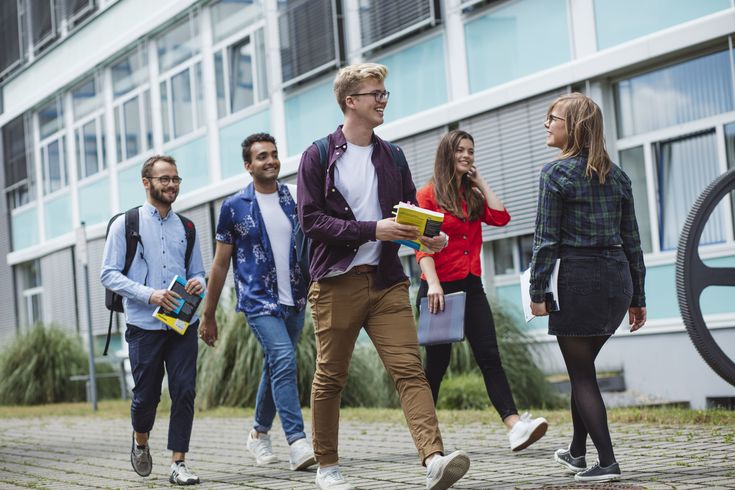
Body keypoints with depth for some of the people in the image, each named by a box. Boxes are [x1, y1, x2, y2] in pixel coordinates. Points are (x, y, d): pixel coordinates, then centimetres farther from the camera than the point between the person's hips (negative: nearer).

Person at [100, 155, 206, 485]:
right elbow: (108, 275, -3)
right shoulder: (125, 224, 3)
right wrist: (149, 294, -16)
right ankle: (140, 442, 33)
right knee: (146, 395, 3)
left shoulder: (186, 228, 15)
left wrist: (198, 283, -5)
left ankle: (178, 463, -2)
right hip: (145, 325, -3)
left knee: (184, 391, -7)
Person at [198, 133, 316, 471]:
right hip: (258, 300, -4)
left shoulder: (296, 199, 6)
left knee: (275, 367, 15)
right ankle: (297, 442, -24)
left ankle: (259, 434, 35)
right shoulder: (234, 207, -1)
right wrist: (208, 315, 6)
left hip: (294, 300, 4)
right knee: (283, 359, -21)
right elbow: (220, 264, 4)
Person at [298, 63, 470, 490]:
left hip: (387, 282, 3)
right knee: (330, 377, 7)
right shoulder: (319, 157, -1)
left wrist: (430, 236, -6)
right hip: (336, 283, -3)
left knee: (410, 369, -10)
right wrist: (372, 230, -19)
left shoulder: (392, 156, 13)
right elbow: (311, 219, -10)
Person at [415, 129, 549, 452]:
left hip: (471, 286, 5)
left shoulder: (474, 196, 15)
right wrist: (433, 284, -23)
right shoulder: (428, 194, -2)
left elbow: (500, 217, -3)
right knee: (437, 361, 2)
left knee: (489, 357, -8)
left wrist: (480, 182, 5)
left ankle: (515, 426, -20)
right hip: (440, 288, -5)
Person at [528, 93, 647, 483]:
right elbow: (632, 240, 12)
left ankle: (607, 462, -4)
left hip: (579, 278, -7)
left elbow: (546, 239, -10)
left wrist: (537, 292, -5)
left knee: (581, 374, 1)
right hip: (618, 278, 7)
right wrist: (637, 297, 16)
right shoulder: (617, 176, 11)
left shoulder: (556, 173, -7)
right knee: (583, 366, 21)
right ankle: (577, 451, 31)